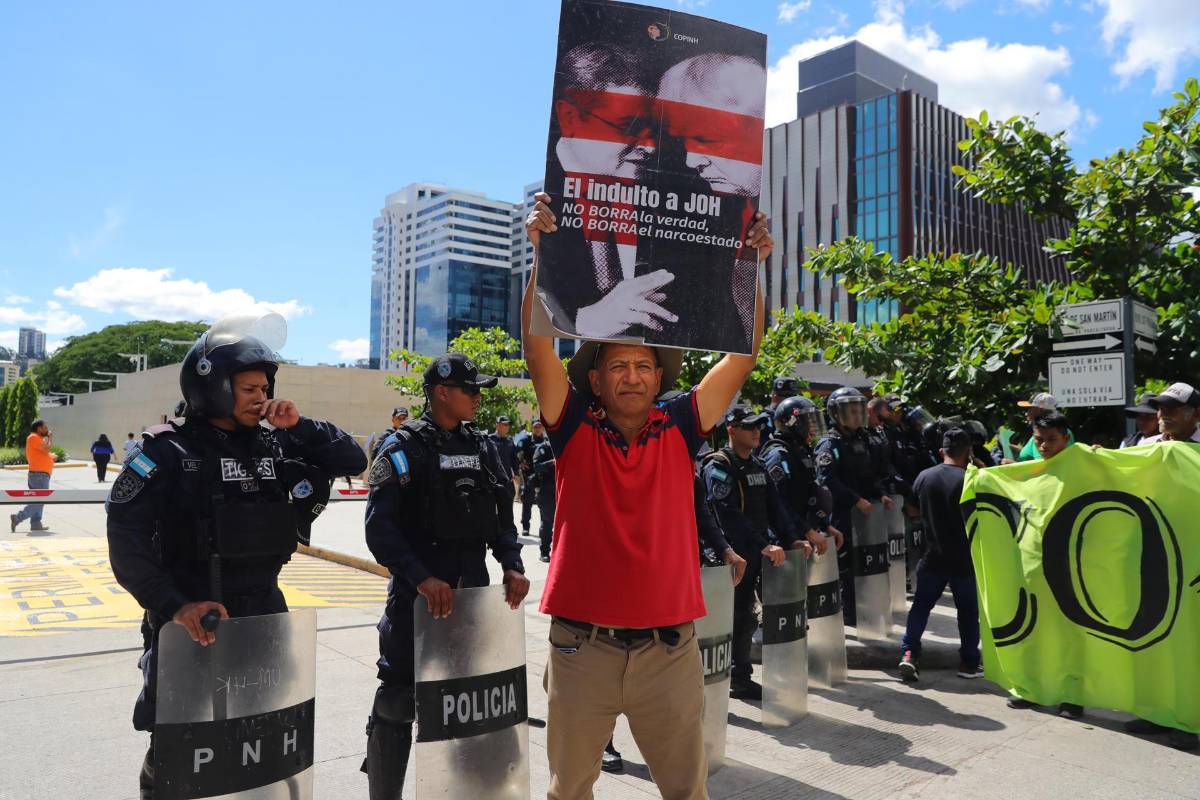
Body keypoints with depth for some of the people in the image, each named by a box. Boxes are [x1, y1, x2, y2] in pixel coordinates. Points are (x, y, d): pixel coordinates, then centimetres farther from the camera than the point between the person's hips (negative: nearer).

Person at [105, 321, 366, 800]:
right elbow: (127, 537, -18)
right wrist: (173, 605, -28)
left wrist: (300, 427, -10)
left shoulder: (272, 445, 4)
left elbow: (353, 461, 3)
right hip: (192, 624, -4)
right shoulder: (168, 452, -10)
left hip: (264, 616, 5)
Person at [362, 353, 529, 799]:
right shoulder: (404, 448, -8)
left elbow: (502, 513, 12)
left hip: (474, 591, 6)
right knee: (398, 704, 4)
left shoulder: (482, 447, 9)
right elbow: (379, 527, -15)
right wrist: (421, 579, -26)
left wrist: (511, 564, -4)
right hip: (417, 595, -5)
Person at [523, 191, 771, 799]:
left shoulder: (680, 428, 2)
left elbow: (742, 356, -3)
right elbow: (538, 348, -12)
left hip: (669, 649, 1)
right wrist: (544, 253, -19)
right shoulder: (575, 427, -1)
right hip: (582, 646, -1)